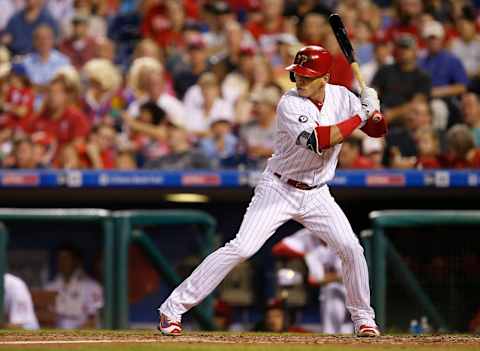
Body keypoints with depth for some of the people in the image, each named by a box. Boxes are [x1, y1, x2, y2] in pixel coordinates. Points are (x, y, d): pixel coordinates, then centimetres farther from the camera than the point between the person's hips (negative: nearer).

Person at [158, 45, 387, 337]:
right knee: (241, 248, -16)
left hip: (317, 195, 5)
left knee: (351, 249, -6)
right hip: (279, 189, -5)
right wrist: (361, 115, -26)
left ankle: (363, 318, 15)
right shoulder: (290, 104, -20)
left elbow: (379, 131, 7)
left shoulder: (341, 96, -2)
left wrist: (375, 113, -17)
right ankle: (174, 308, -12)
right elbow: (319, 140, -33)